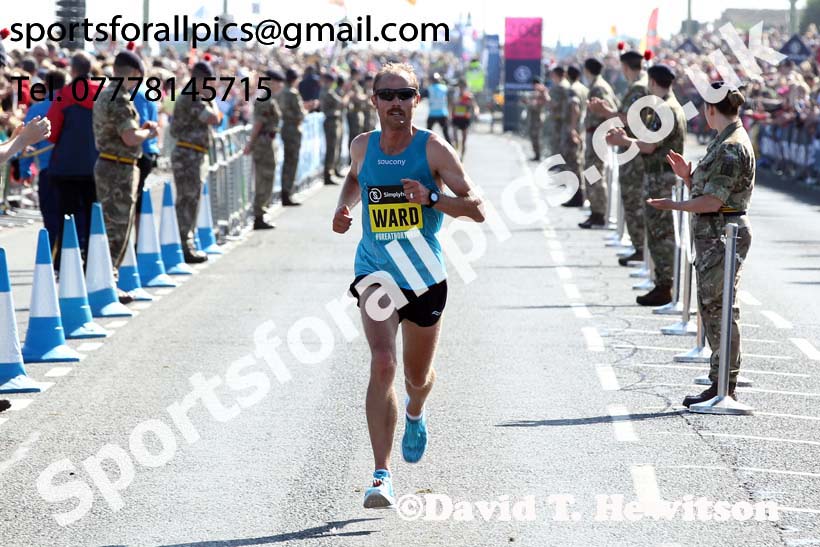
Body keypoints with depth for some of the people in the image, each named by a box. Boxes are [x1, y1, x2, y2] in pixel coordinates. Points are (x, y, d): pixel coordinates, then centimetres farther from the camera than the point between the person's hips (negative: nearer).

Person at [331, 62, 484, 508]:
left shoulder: (433, 148, -11)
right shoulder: (363, 147, 0)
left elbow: (476, 209, -15)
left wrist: (431, 198, -30)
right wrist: (343, 207, 6)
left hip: (424, 276, 0)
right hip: (375, 273, 0)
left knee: (418, 377, 16)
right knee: (382, 363, -22)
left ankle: (415, 414, 57)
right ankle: (381, 475, -23)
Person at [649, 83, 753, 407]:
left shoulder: (732, 147, -16)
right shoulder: (724, 142, 16)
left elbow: (714, 201, -20)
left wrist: (676, 206, -10)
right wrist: (688, 177, 6)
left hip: (724, 234, -10)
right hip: (712, 234, 10)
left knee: (719, 307, -7)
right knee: (712, 307, 12)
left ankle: (724, 387, -4)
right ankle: (722, 384, 16)